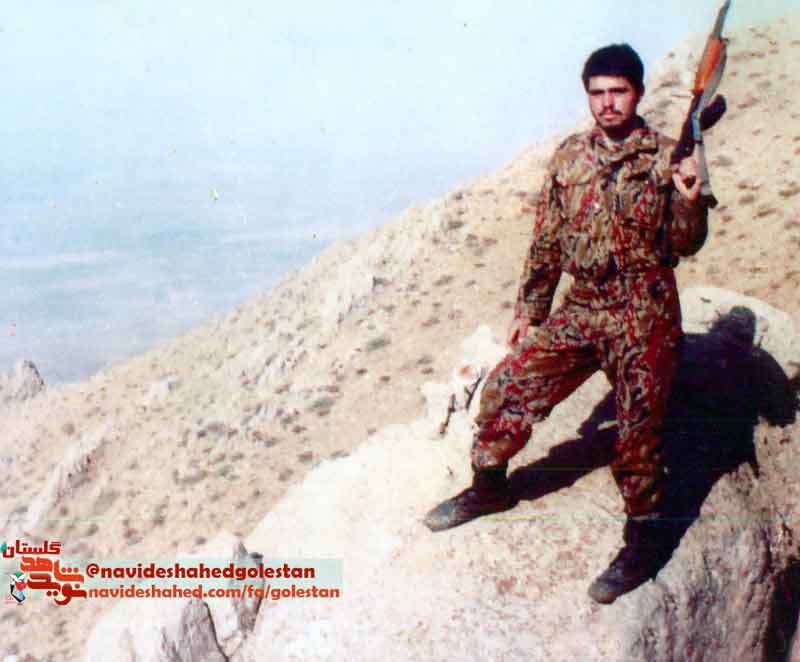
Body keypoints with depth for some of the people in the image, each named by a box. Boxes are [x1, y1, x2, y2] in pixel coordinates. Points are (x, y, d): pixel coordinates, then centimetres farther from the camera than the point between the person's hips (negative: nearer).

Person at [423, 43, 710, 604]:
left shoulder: (666, 158, -4)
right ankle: (489, 488, 25)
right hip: (578, 311, 5)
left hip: (643, 317, -4)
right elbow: (547, 241, 12)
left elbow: (685, 245, -6)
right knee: (507, 388, 3)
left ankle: (645, 538, 15)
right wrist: (528, 311, 13)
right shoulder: (570, 156, 7)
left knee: (638, 427, -3)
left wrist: (689, 203, -27)